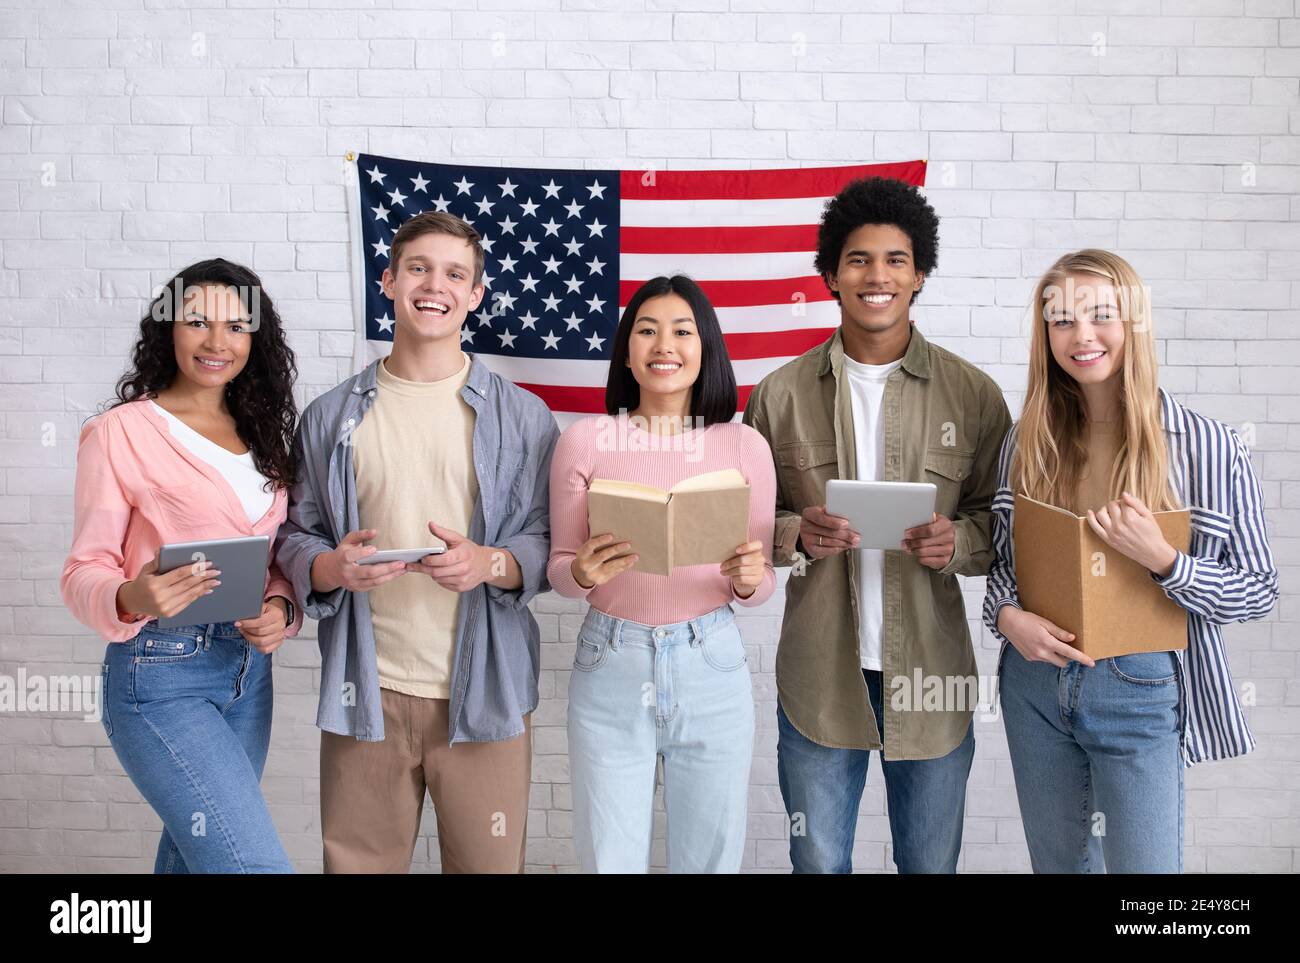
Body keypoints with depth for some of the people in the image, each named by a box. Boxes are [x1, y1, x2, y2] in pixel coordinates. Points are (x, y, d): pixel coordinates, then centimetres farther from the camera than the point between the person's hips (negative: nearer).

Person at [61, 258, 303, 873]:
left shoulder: (261, 434, 11)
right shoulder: (121, 432, -8)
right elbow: (83, 573, -7)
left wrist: (280, 608, -6)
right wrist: (132, 599, -29)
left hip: (250, 668, 6)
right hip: (161, 673, -6)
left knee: (197, 853, 17)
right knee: (256, 863, -14)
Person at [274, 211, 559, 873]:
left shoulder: (522, 416, 3)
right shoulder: (331, 416, 7)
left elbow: (550, 543, 1)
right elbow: (294, 539, 9)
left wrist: (491, 564, -19)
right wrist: (333, 568, -13)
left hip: (482, 698, -1)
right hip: (365, 696, 1)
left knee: (490, 863, 9)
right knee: (358, 863, 13)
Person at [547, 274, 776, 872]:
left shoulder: (745, 446, -1)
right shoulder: (585, 440, -3)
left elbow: (761, 583, 5)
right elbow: (558, 568, 3)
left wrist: (748, 579, -17)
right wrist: (584, 572, -18)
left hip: (711, 669, 1)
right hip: (609, 669, -1)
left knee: (709, 860, 14)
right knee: (609, 861, 10)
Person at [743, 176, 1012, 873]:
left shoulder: (973, 395, -1)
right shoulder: (779, 394, 0)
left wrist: (958, 542, -17)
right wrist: (796, 534, -16)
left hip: (930, 673, 0)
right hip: (818, 674, 0)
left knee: (930, 863, 17)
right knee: (818, 862, 15)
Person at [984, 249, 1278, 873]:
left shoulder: (1208, 447, -11)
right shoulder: (1027, 441, 0)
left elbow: (1259, 590, -7)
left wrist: (1163, 560, -23)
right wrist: (1006, 616, -12)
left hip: (1140, 690, -3)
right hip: (1036, 678, 4)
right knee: (1057, 860, 20)